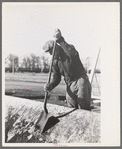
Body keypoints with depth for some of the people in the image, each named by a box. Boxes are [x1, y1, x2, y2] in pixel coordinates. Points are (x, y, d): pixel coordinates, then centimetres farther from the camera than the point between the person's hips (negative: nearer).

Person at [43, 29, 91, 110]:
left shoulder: (69, 48, -5)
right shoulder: (55, 61, 9)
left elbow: (73, 54, -31)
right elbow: (56, 78, 8)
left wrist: (61, 40, -39)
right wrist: (50, 86, -13)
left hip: (81, 80, -5)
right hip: (70, 86, 6)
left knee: (84, 109, -9)